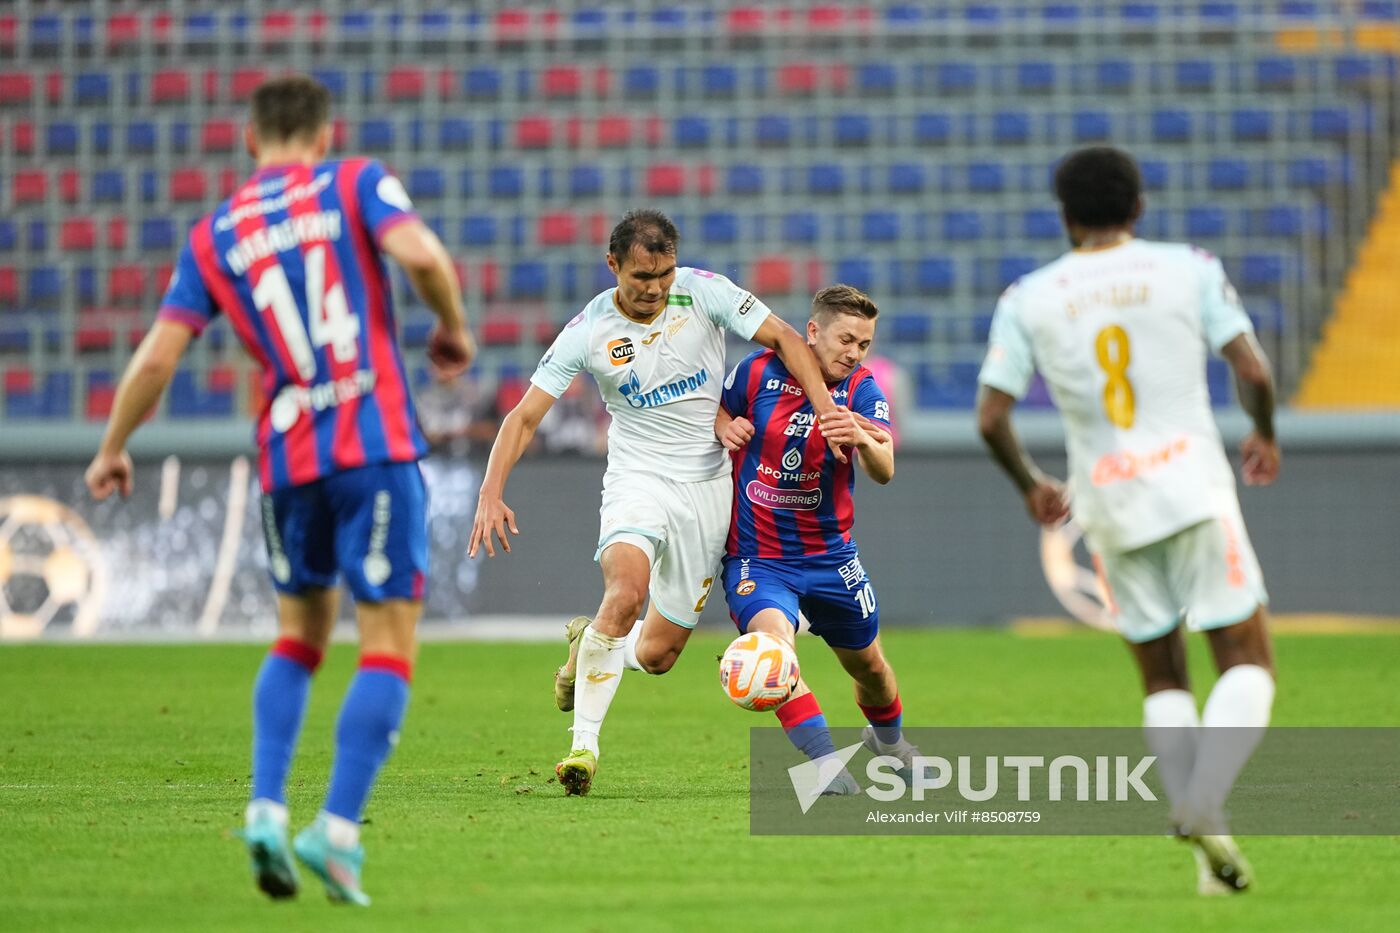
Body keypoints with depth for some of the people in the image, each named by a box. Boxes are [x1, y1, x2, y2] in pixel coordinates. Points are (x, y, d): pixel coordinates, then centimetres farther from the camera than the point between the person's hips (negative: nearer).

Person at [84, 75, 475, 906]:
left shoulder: (213, 237, 11)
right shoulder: (355, 183, 4)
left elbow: (157, 357, 6)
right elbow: (420, 254, -15)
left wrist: (113, 451, 19)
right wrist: (454, 328, 3)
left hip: (287, 459, 4)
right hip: (376, 447, -4)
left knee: (301, 635, 23)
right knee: (389, 646, -1)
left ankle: (267, 809, 8)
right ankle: (338, 830, -13)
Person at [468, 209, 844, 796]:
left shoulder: (704, 291, -8)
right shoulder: (587, 332, -9)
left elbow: (783, 338, -2)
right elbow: (525, 416, -7)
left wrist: (825, 409, -17)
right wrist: (491, 494, -21)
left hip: (708, 487, 2)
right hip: (638, 479, -2)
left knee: (656, 655, 3)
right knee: (626, 592, -34)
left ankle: (591, 643, 40)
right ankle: (584, 744, -26)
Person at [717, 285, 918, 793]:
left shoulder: (862, 390, -10)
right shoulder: (758, 372, -9)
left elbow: (883, 471, -25)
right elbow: (719, 411, 11)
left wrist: (861, 439, -48)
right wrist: (724, 426, -13)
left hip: (830, 555, 2)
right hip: (756, 556, -2)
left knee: (868, 665, 17)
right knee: (772, 639, -31)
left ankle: (887, 738, 50)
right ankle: (826, 761, -33)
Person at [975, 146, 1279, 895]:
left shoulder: (1029, 299, 5)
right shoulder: (1189, 269, 1)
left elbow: (990, 417, 1)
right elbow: (1252, 369, -5)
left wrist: (1030, 486, 20)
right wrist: (1265, 436, 16)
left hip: (1108, 502, 2)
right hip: (1193, 483, -2)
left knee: (1162, 679, 15)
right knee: (1248, 663, 2)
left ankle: (1207, 842, 4)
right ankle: (1204, 810, -22)